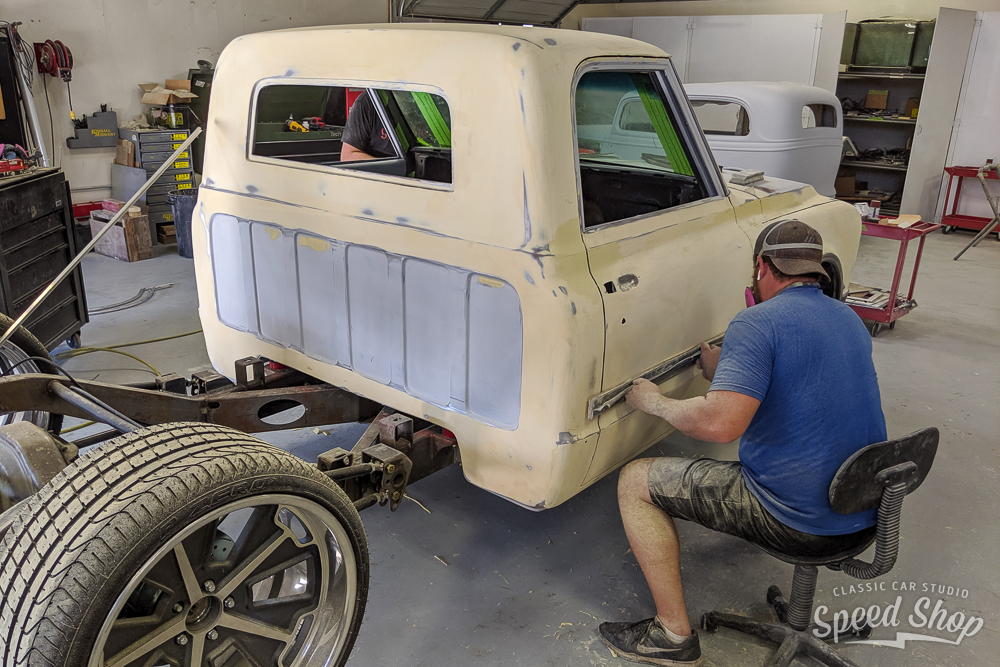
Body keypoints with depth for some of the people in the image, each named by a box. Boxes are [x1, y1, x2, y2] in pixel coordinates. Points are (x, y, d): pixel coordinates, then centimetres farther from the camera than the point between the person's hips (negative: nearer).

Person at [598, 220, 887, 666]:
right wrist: (726, 370, 27)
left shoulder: (758, 323, -18)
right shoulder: (851, 320, 9)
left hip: (798, 521, -9)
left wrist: (654, 402, -12)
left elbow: (721, 424, -30)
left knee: (635, 482, -1)